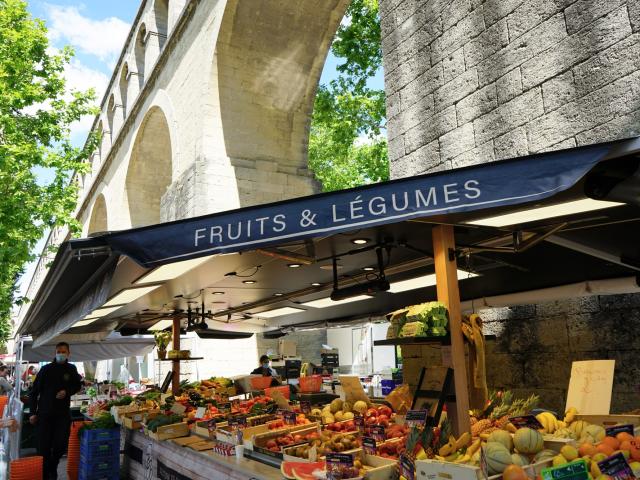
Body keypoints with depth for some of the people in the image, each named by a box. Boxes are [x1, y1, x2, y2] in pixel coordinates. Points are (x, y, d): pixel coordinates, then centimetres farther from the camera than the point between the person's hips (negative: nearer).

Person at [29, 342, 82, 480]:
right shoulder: (46, 369, -3)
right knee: (43, 446, 0)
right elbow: (34, 391, 0)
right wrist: (33, 412, -4)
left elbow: (77, 386, 16)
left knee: (61, 444, 2)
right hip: (44, 413, -1)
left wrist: (67, 391, -6)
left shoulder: (72, 369, 3)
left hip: (63, 413, 2)